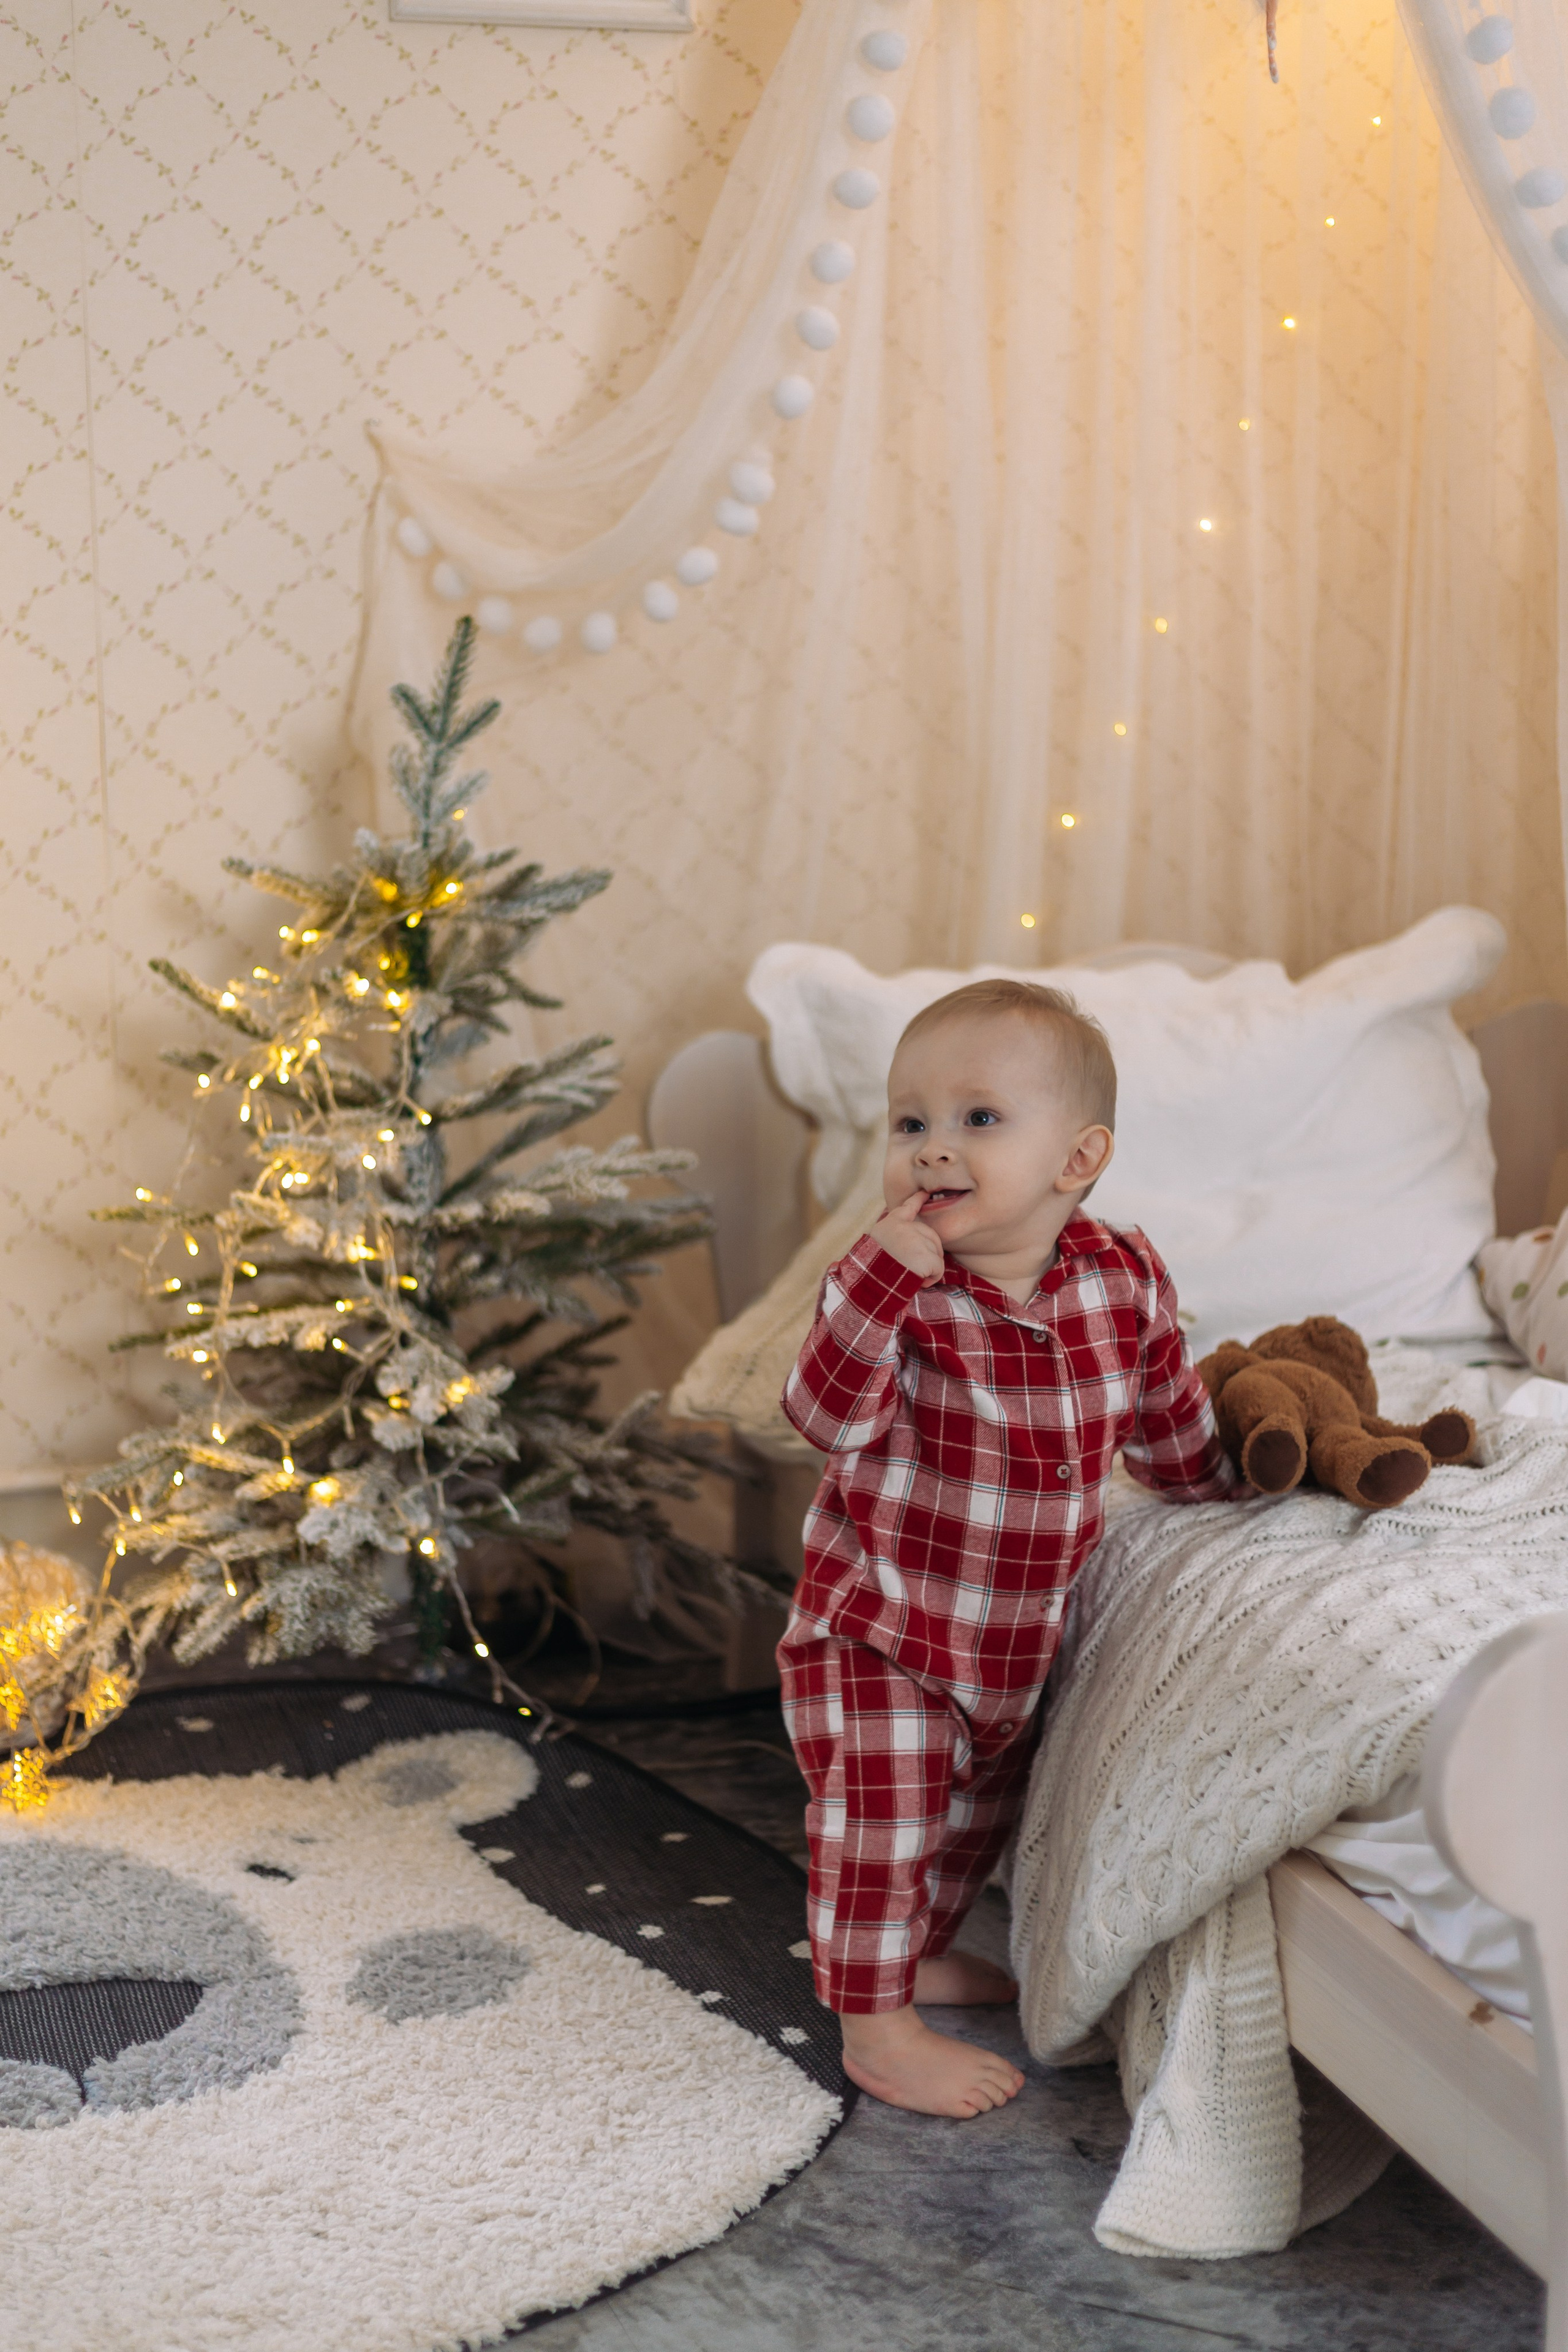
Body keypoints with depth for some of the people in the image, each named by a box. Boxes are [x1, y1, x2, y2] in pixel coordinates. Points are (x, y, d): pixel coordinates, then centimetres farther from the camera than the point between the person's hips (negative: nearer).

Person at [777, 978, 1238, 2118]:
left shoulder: (1125, 1275, -9)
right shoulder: (894, 1284, -21)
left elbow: (1168, 1413, 9)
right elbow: (829, 1417, -36)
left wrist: (1228, 1489, 22)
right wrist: (885, 1274, -43)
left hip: (1023, 1630, 5)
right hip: (882, 1622, -5)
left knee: (981, 1807, 23)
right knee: (885, 1813, -1)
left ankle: (923, 1950, 47)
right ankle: (875, 2024, 18)